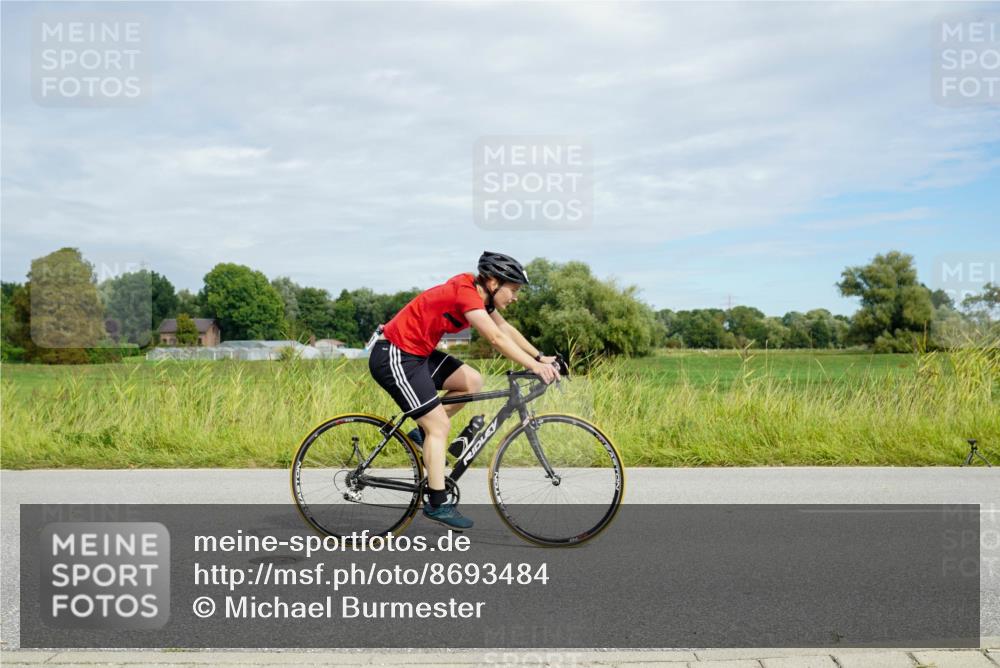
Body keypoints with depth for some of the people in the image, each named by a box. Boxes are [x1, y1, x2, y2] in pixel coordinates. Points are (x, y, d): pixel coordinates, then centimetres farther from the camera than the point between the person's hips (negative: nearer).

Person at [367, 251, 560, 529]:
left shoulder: (476, 292, 5)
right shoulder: (465, 293, -23)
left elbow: (507, 329, 10)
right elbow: (497, 339, -32)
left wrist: (539, 357, 4)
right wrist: (535, 367, -33)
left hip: (418, 353, 10)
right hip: (394, 358, -10)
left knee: (472, 382, 5)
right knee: (440, 425, -8)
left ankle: (424, 433, 15)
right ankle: (437, 505, -3)